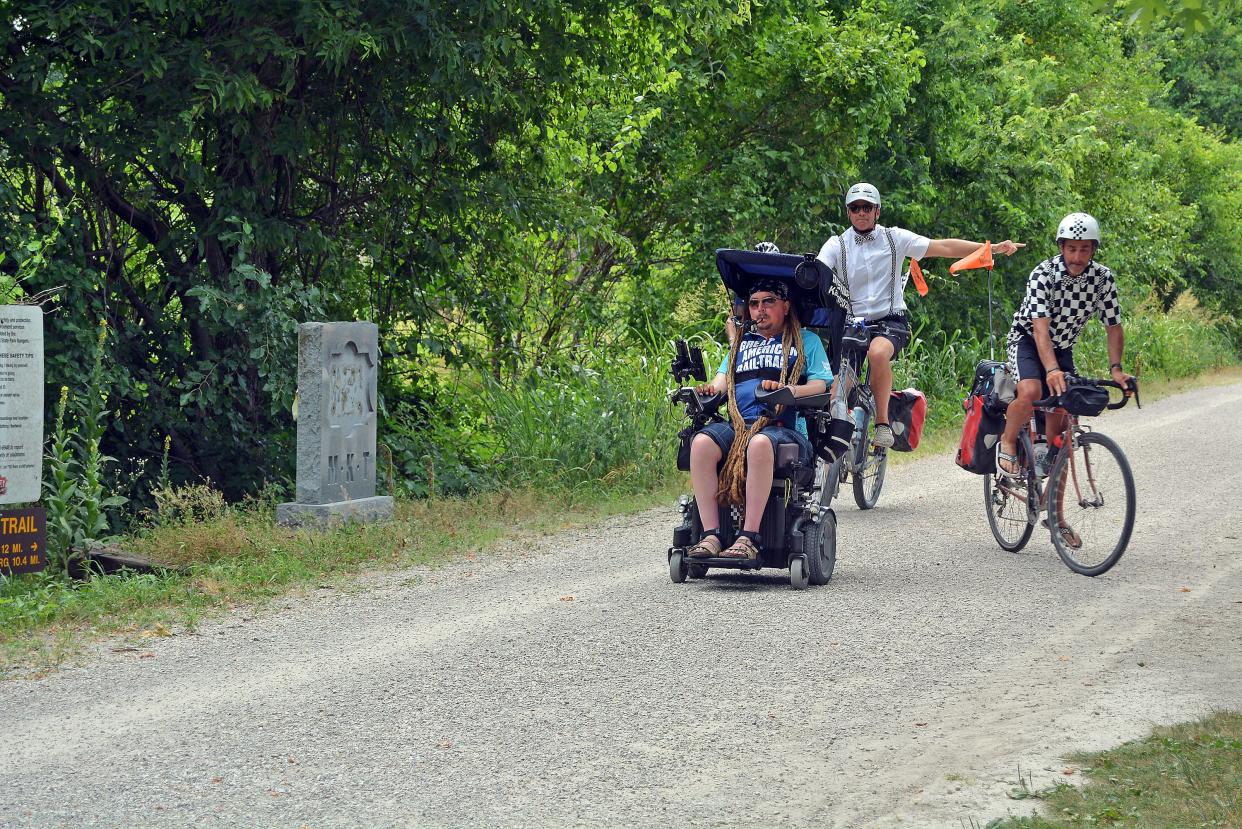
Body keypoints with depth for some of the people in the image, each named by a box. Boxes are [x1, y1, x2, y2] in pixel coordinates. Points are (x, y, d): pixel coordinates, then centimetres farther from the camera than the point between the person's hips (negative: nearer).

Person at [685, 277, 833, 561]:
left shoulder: (806, 340, 20)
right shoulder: (742, 340, 33)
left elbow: (819, 385, 7)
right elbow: (724, 376, 21)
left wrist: (786, 390, -13)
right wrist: (711, 388, -4)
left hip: (784, 427, -4)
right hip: (737, 425, 4)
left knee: (760, 444, -42)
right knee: (701, 443, -32)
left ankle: (749, 538, -41)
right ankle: (710, 535, -33)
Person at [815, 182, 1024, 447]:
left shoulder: (895, 238, 5)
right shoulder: (837, 245, 6)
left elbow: (944, 247, 3)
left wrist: (993, 248, -3)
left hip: (890, 322, -2)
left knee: (878, 352, -35)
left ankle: (883, 423, -26)